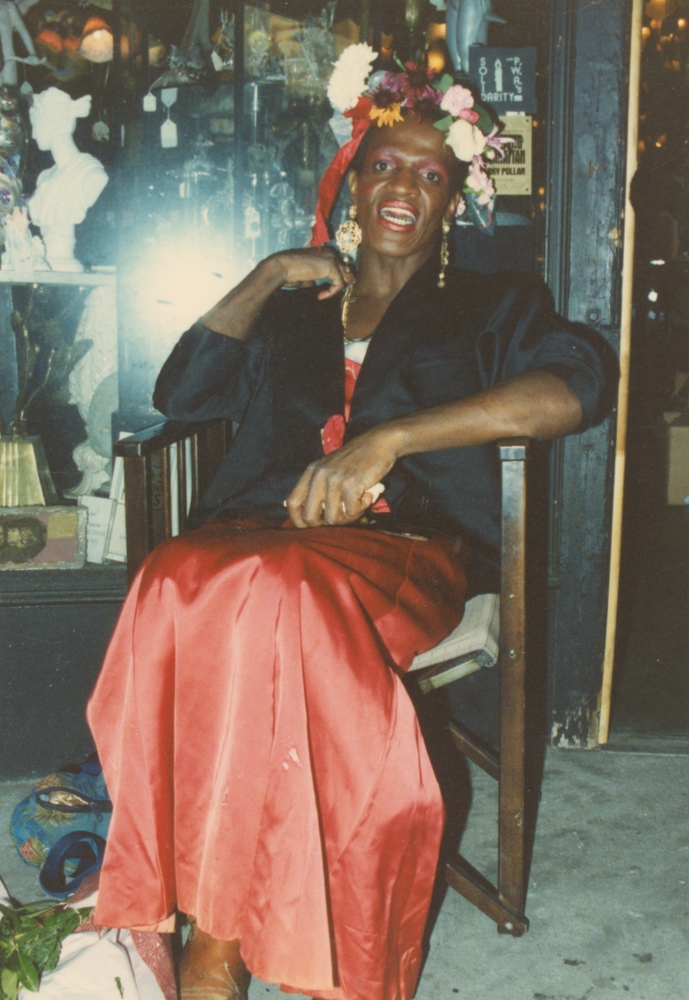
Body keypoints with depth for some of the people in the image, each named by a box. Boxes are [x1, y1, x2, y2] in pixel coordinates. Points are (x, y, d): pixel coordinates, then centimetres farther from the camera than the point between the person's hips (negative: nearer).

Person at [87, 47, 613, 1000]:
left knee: (278, 596, -37)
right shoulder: (292, 312, 28)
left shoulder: (488, 307, 19)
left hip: (401, 547, -2)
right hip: (260, 532, 3)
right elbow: (180, 392, 20)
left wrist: (388, 436, -14)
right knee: (177, 582, -34)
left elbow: (571, 389, -3)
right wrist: (265, 278, 13)